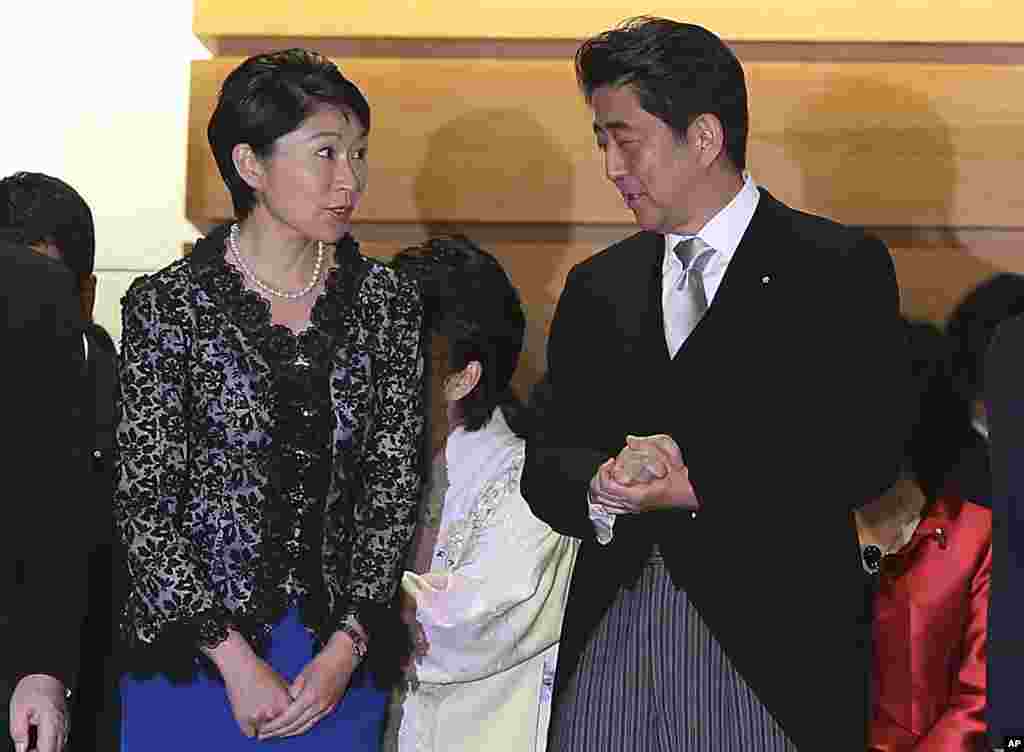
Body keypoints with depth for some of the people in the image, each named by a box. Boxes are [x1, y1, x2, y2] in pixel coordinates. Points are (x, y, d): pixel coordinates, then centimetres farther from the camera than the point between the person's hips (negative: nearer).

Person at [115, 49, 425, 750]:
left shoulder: (387, 301, 2)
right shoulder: (169, 304, -5)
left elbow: (393, 487, 2)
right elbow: (147, 501, -7)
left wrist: (347, 648, -8)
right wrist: (235, 660, -12)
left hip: (340, 659, 2)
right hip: (196, 657, -2)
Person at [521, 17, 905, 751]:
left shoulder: (840, 268, 0)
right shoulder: (598, 287, 14)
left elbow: (867, 454, -9)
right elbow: (547, 462, 12)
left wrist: (700, 486, -17)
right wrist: (599, 487, -11)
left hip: (772, 658, -4)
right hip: (607, 651, 4)